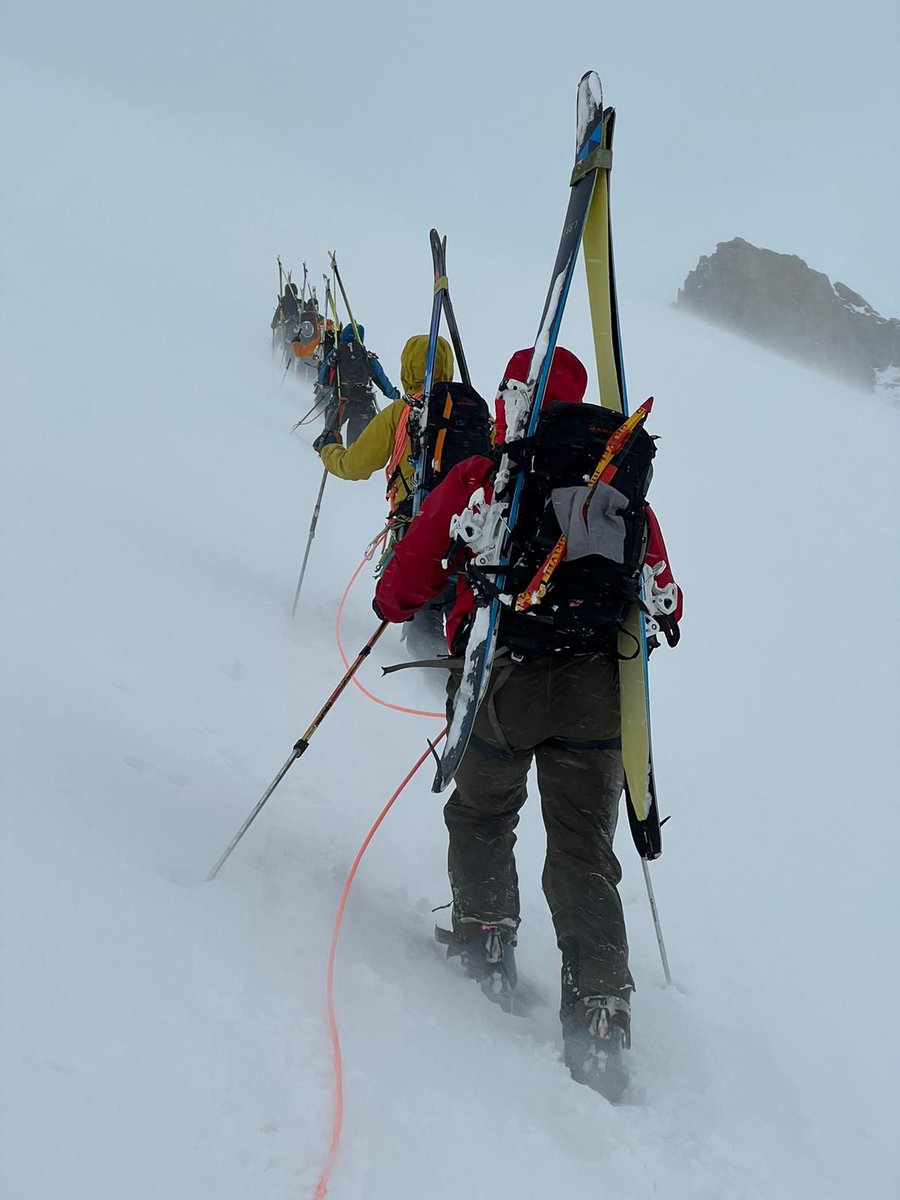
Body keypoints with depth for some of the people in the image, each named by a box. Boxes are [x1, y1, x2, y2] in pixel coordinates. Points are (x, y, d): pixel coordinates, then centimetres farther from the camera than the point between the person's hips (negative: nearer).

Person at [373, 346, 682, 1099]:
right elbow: (663, 601, 14)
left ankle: (485, 942, 19)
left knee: (481, 816, 26)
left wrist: (391, 601, 27)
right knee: (583, 854, 6)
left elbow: (407, 583, 4)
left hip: (500, 683, -2)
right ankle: (600, 1014, -4)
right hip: (596, 690, 2)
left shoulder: (473, 480, 0)